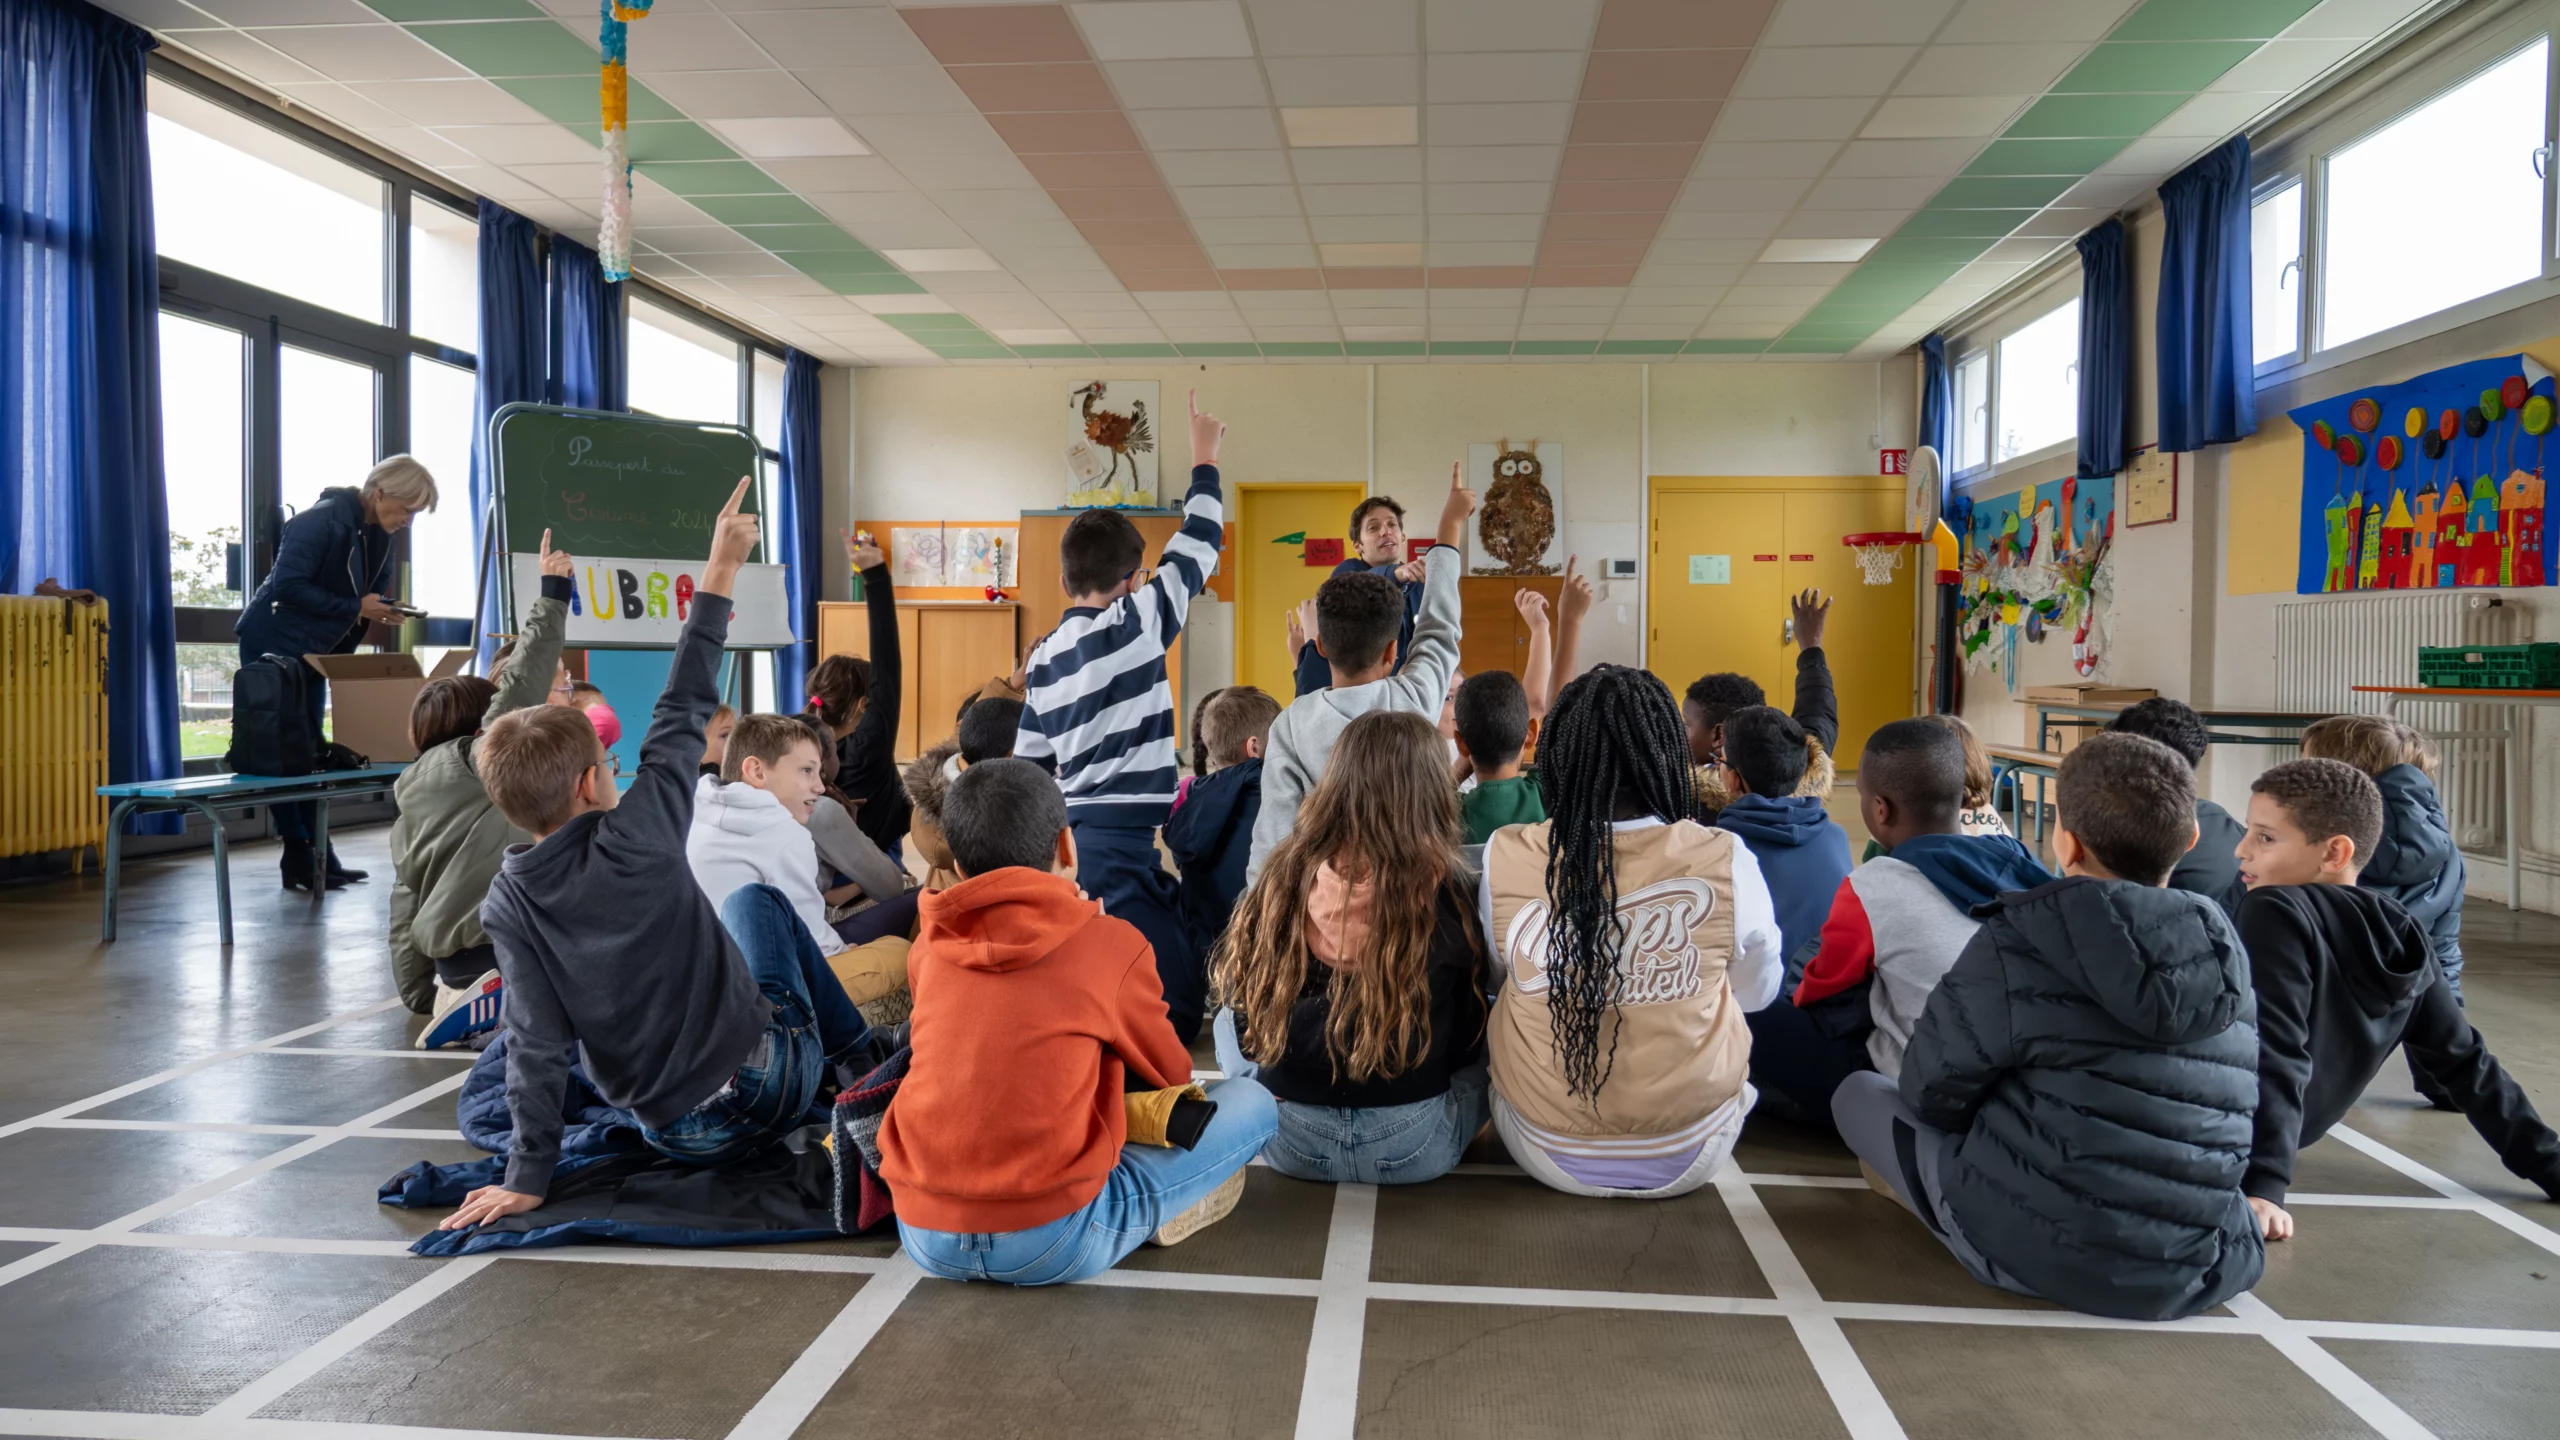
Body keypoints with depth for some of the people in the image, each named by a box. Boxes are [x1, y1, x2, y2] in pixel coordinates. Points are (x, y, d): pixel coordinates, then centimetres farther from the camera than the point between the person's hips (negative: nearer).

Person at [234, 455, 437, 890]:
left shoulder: (380, 533, 3)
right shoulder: (323, 520, -22)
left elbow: (374, 590, 13)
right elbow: (288, 585, -26)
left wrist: (382, 611, -9)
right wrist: (356, 608, -26)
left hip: (316, 651, 8)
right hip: (273, 644, -8)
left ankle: (318, 861, 11)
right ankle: (300, 863, -2)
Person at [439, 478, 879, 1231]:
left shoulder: (507, 905, -10)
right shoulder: (639, 838, -19)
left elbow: (536, 1043, -12)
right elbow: (684, 713, -11)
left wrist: (528, 1175, -5)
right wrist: (721, 572, -5)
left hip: (678, 1134, 3)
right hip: (772, 1082, -3)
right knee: (755, 899, 24)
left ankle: (857, 1055, 45)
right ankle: (863, 1063, 36)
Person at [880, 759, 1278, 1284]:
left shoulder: (928, 947, 7)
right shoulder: (1111, 943, -5)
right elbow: (1171, 1076, 12)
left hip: (923, 1236, 5)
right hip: (1054, 1242, -5)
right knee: (1250, 1102, 9)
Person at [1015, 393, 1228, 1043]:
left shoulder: (1044, 655, 14)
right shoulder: (1136, 621, -6)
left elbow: (1030, 765, 16)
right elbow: (1198, 546, 3)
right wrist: (1205, 459, 16)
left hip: (1076, 834, 9)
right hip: (1131, 836, -8)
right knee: (1176, 999, -12)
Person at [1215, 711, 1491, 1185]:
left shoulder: (1284, 873, -7)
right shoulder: (1445, 889, -12)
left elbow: (1242, 1008, 4)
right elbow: (1465, 1039, -1)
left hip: (1289, 1144, 2)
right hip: (1412, 1150, -2)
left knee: (1227, 1022, 30)